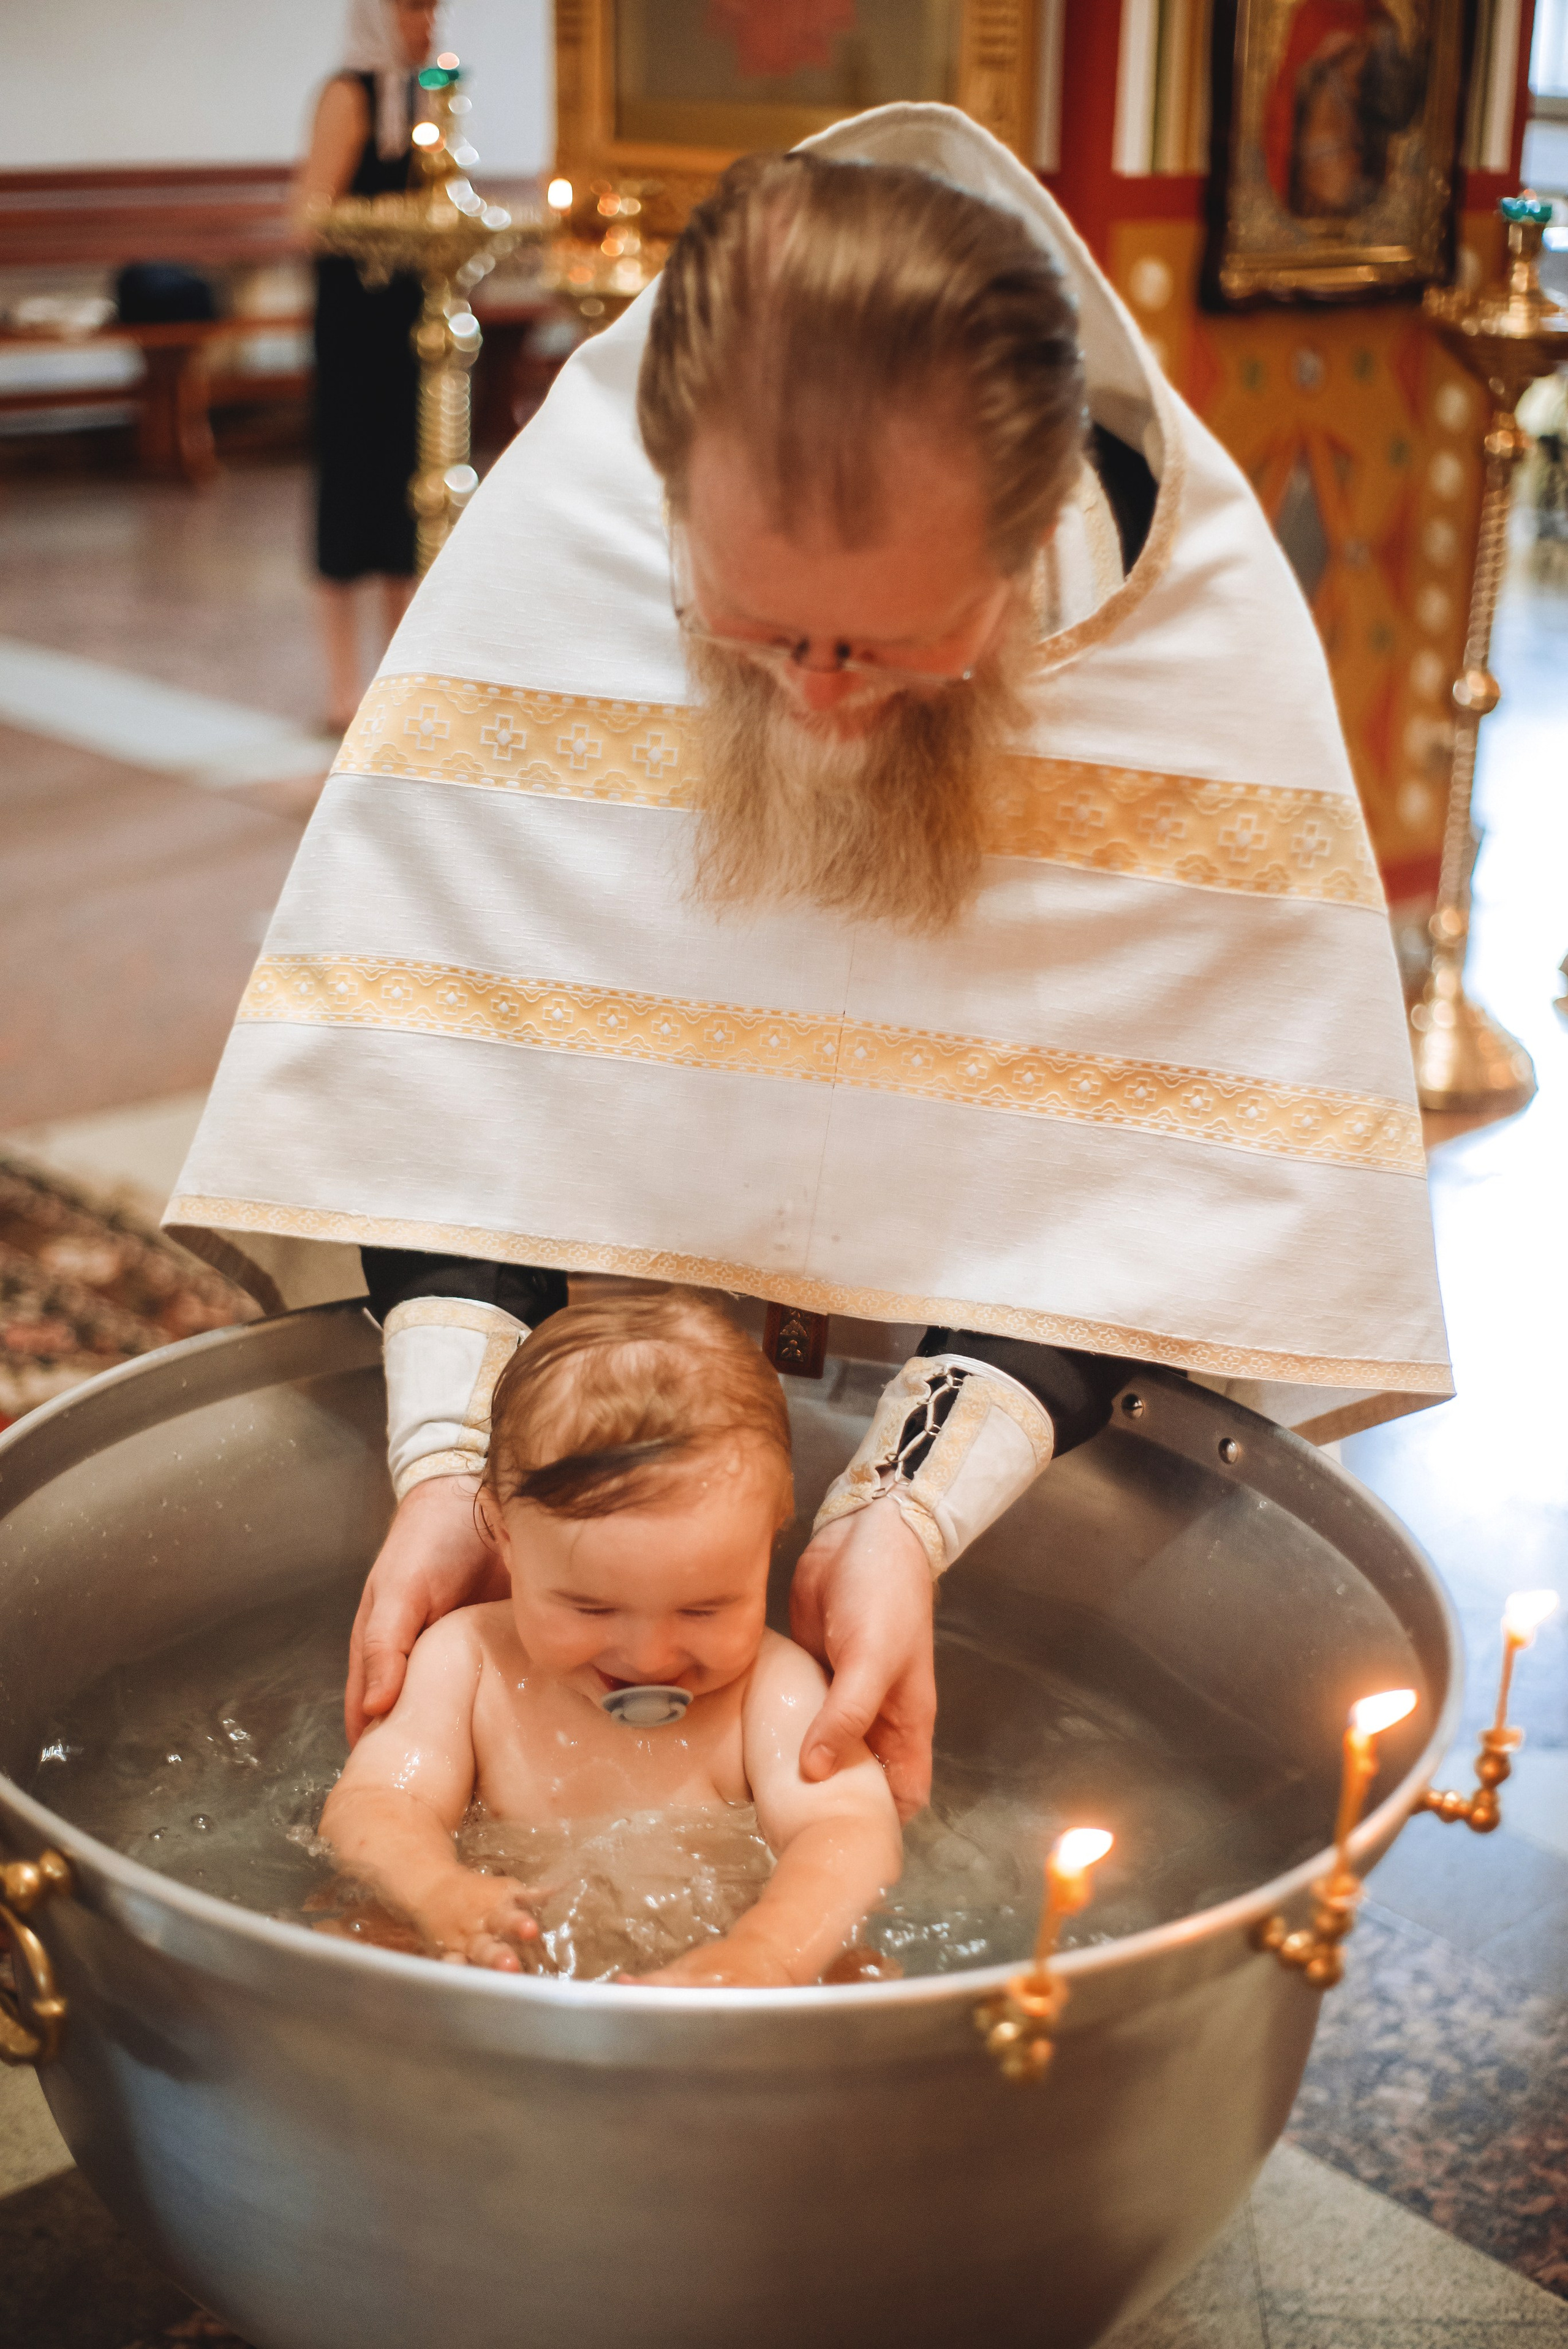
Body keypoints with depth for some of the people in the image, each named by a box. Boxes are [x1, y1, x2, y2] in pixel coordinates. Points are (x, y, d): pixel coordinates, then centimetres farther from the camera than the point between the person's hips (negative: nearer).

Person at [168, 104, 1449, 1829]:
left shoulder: (1208, 636, -27)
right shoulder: (558, 524, -25)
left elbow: (1168, 1166, -25)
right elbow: (428, 1005, -22)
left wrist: (907, 1518, -37)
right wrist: (445, 1458, -32)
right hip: (609, 1285, 1)